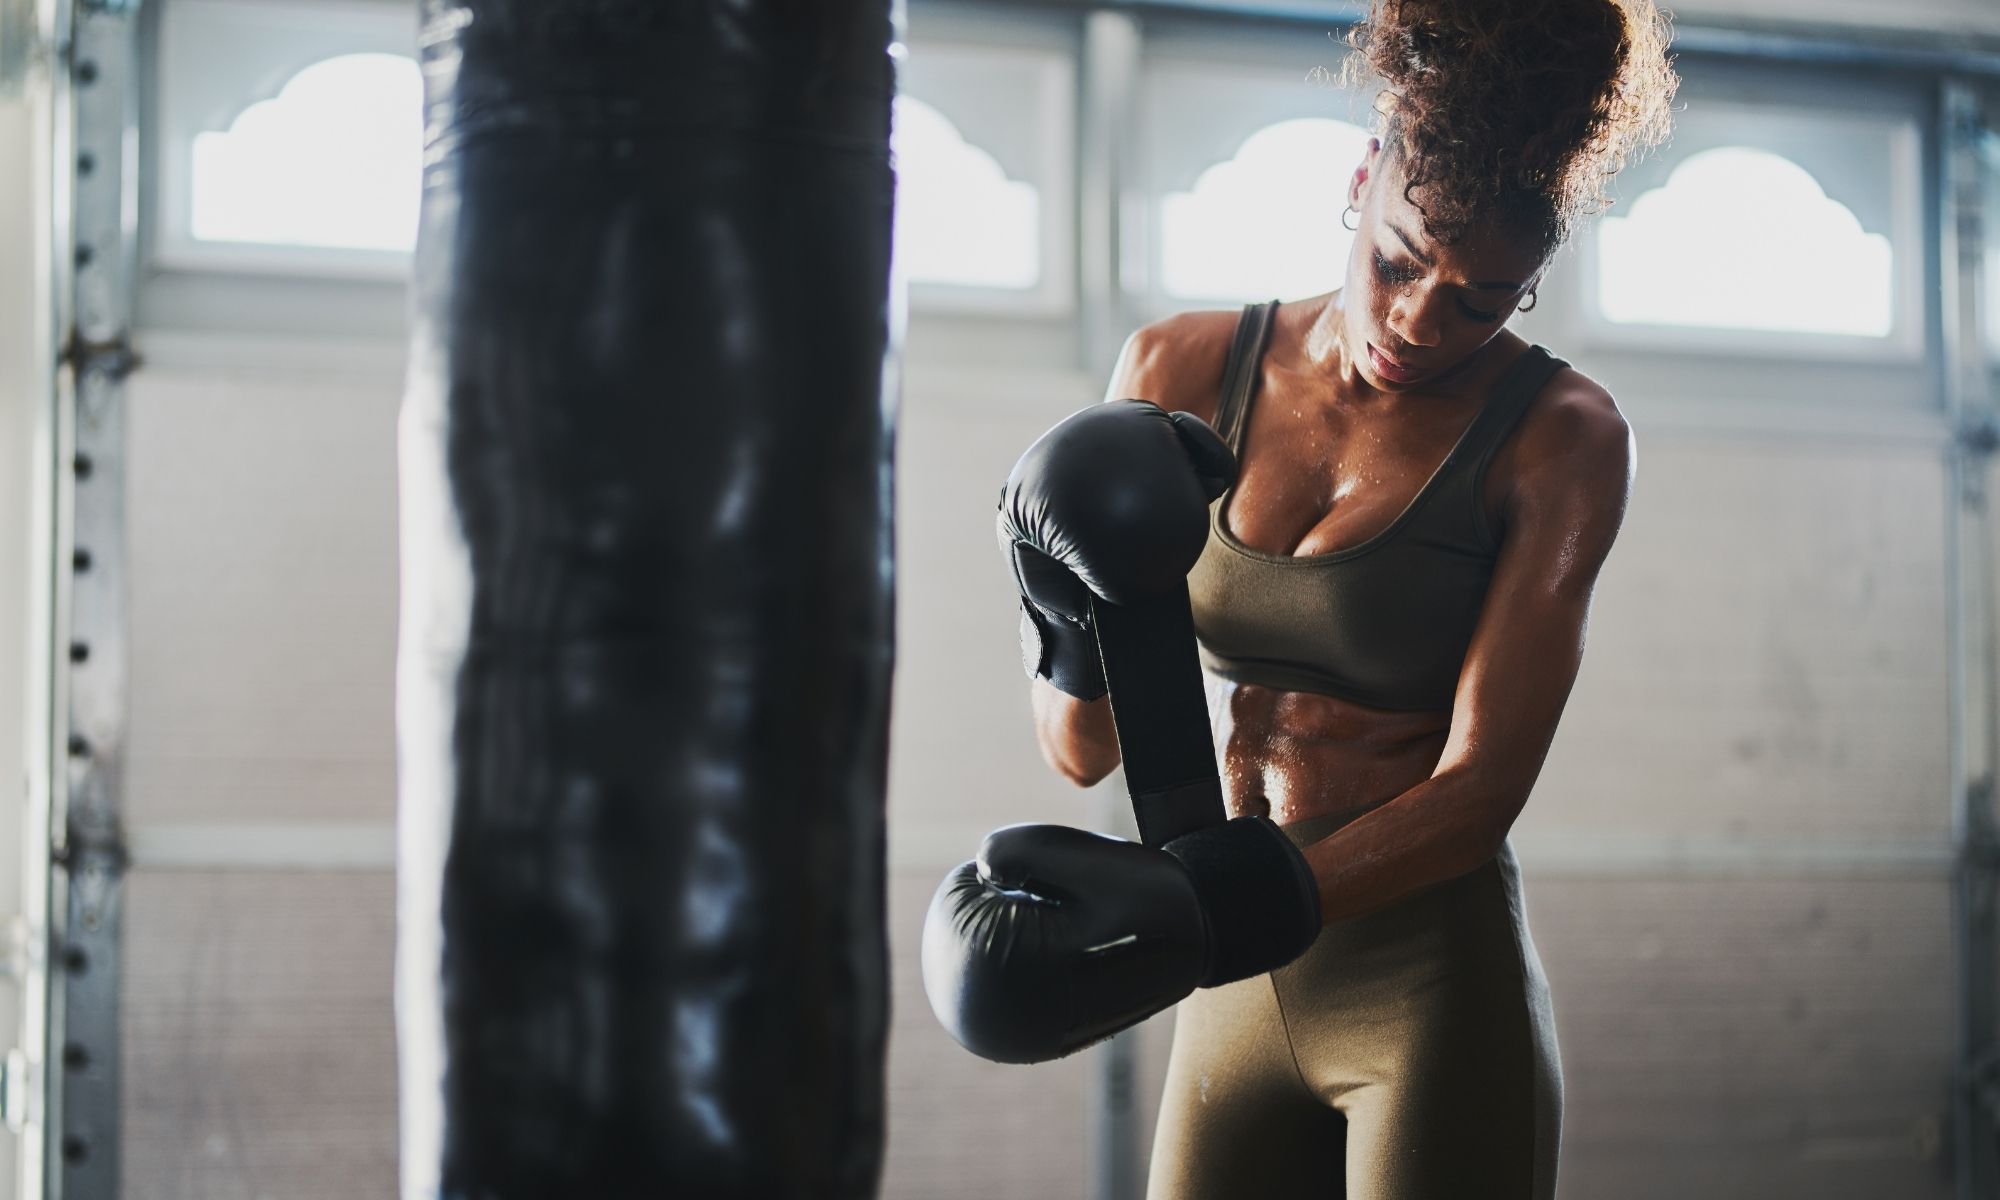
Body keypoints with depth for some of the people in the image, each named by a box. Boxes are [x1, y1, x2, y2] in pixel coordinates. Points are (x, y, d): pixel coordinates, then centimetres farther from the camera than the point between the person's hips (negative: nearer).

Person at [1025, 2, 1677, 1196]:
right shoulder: (1184, 373, 0)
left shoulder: (1559, 438, -8)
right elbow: (1085, 748, 0)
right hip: (1241, 1006, 3)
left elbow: (1482, 786, -16)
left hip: (1437, 1000, -3)